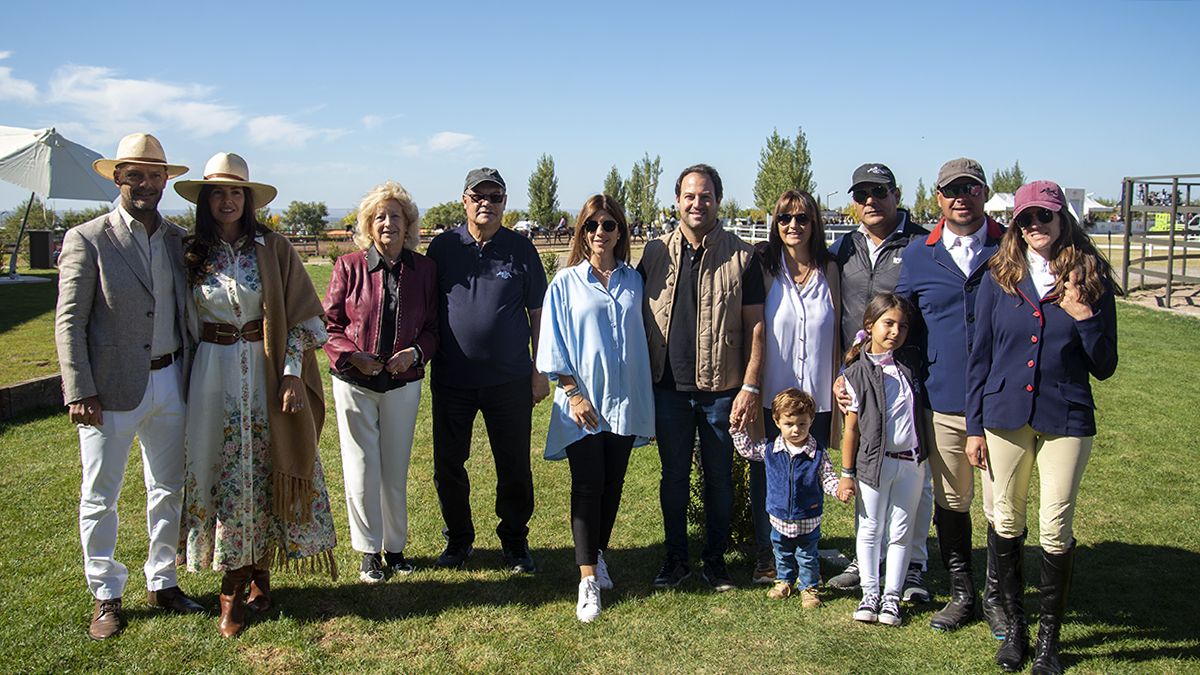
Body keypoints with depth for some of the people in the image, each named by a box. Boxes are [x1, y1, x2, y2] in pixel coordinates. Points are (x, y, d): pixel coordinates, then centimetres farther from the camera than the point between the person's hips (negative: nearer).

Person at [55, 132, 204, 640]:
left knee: (168, 490, 14)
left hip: (170, 384, 5)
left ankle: (162, 582, 31)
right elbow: (69, 322, -8)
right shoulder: (87, 239, -5)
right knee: (99, 498, 6)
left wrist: (190, 376, 7)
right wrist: (79, 391, -14)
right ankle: (106, 596, 23)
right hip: (112, 390, -4)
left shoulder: (178, 239, 8)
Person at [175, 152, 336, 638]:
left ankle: (259, 572, 19)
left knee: (265, 470, 4)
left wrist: (293, 372, -10)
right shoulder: (193, 253, 6)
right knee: (223, 472, 3)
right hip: (213, 373, 1)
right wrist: (185, 380, 7)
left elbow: (302, 316, -2)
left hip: (265, 370, -1)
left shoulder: (272, 249, -1)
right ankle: (232, 589, 11)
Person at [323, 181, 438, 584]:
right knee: (361, 470, 3)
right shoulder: (349, 267, -3)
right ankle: (369, 552, 18)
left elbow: (432, 327, 5)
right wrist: (352, 355, -16)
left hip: (403, 382, 1)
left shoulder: (423, 269, 1)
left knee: (396, 469, 10)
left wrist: (414, 352, -13)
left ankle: (395, 547, 27)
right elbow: (329, 323, 0)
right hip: (355, 383, -1)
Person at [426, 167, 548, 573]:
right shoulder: (443, 247, 3)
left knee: (515, 467, 7)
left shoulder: (520, 249, 3)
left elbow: (537, 312, 5)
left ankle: (515, 542, 25)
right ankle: (458, 539, 29)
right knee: (448, 464, 10)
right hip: (451, 379, 1)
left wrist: (540, 371, 2)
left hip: (510, 380, -1)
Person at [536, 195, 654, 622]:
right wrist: (573, 392, -10)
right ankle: (588, 580, -2)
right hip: (582, 402, -3)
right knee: (587, 486, -6)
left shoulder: (632, 282, 7)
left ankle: (597, 554, 28)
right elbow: (554, 345, -1)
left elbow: (641, 339, 11)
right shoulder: (566, 282, 0)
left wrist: (646, 402, 8)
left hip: (624, 402, 3)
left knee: (613, 483, 9)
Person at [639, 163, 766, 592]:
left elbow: (755, 326, -2)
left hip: (722, 389, -1)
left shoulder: (741, 257, -1)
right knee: (673, 476, 11)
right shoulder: (656, 253, 5)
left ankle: (715, 558, 26)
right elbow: (638, 318, 9)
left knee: (719, 478, 10)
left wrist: (751, 386, -9)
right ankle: (675, 558, 26)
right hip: (669, 388, 2)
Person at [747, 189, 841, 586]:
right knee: (766, 477, 7)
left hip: (817, 396, 2)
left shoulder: (828, 271, 5)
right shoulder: (765, 267, -2)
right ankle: (767, 556, 23)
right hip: (771, 395, -1)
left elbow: (836, 333, 8)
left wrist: (838, 386, 5)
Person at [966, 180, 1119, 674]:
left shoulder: (1092, 281, -1)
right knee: (1006, 521, 10)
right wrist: (974, 426, 3)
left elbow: (1104, 367, 1)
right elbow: (980, 355, 5)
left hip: (1067, 419, -1)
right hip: (1006, 415, 1)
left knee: (1056, 528, 2)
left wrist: (1084, 317, -15)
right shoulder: (998, 277, 2)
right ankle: (1013, 624, 28)